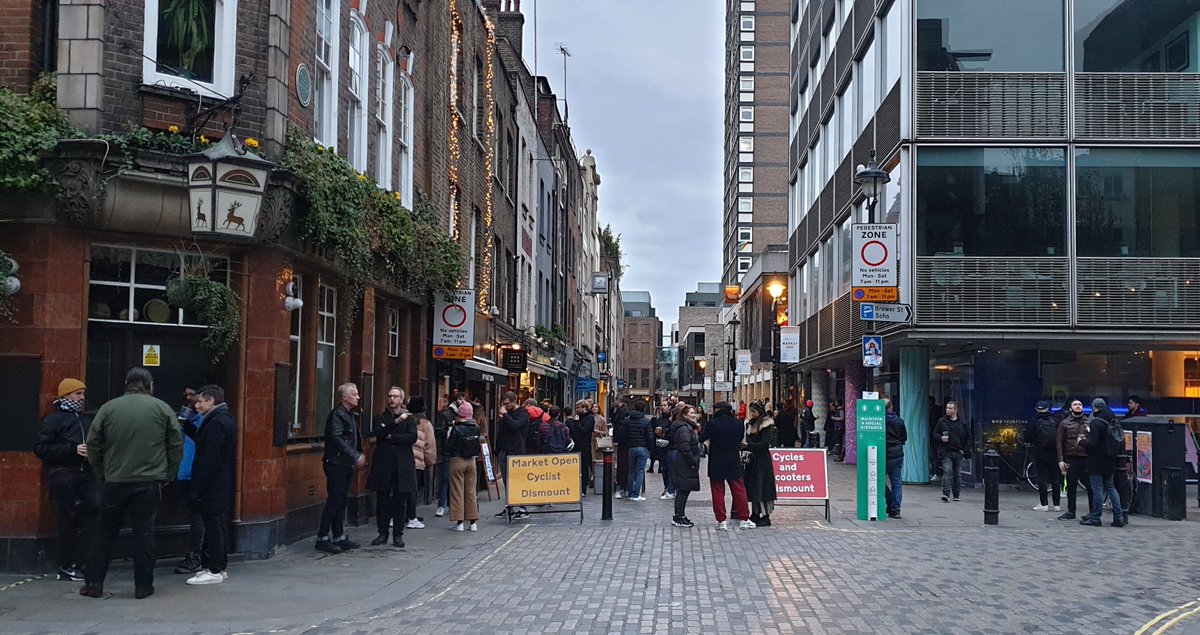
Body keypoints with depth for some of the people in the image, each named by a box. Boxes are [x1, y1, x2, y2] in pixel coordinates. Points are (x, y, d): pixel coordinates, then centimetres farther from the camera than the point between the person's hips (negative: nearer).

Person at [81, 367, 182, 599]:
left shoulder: (108, 408, 0)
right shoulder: (162, 409, -1)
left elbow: (93, 446, 2)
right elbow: (177, 445, 0)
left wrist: (102, 472, 14)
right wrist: (168, 474, 9)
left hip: (114, 482, 1)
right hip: (149, 482, -1)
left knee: (106, 532, 12)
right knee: (144, 532, 5)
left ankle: (93, 583, 14)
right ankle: (143, 586, 7)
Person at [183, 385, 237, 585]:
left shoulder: (216, 423, -19)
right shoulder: (226, 419, 13)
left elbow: (209, 460, -22)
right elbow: (201, 439, 23)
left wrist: (197, 490, -21)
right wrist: (187, 425, 14)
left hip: (213, 486, -10)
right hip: (223, 485, 10)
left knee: (213, 527, -4)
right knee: (218, 526, 15)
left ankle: (214, 571, 2)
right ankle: (220, 567, 22)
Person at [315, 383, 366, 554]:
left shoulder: (349, 415, 17)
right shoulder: (337, 414, -13)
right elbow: (336, 439, -23)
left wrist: (358, 457, 10)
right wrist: (356, 456, -23)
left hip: (346, 465, 9)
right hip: (336, 464, -9)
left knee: (341, 502, 12)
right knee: (334, 501, -8)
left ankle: (339, 537, 17)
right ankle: (322, 538, -2)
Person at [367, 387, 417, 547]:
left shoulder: (409, 418, 7)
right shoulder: (381, 417, 10)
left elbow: (412, 437, -8)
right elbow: (378, 432, -9)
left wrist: (391, 437, -10)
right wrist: (396, 422, -18)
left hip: (402, 465, -1)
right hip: (383, 464, 1)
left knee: (400, 502, 2)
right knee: (382, 501, 3)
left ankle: (398, 535, 11)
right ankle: (383, 533, 13)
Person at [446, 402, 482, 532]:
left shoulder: (456, 429, -15)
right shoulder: (475, 428, -2)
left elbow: (449, 448, -11)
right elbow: (477, 446, 5)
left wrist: (448, 437, 3)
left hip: (457, 461, -4)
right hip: (471, 461, 4)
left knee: (457, 492, 3)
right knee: (471, 491, 11)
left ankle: (459, 522, 3)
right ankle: (473, 522, 13)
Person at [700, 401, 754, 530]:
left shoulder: (711, 424, -12)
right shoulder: (738, 424, -3)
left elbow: (701, 439, -5)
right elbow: (740, 440, 9)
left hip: (716, 463, -2)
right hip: (734, 462, 2)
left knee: (718, 492, 6)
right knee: (739, 490, 10)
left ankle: (721, 521, 7)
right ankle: (745, 519, 12)